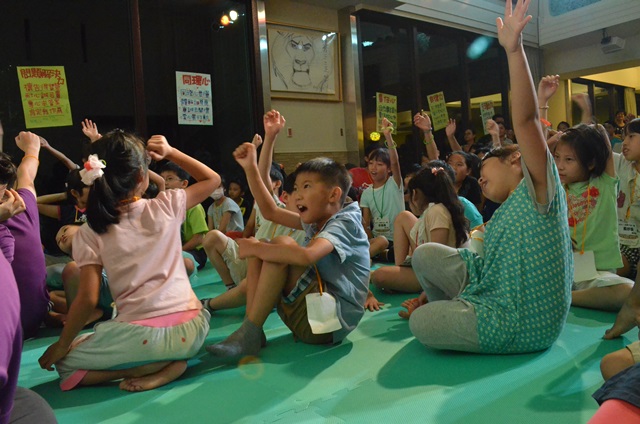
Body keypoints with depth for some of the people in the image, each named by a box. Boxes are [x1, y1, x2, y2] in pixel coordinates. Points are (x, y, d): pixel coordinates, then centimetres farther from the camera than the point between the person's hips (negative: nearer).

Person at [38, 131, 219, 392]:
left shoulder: (90, 233, -3)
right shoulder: (166, 206, 0)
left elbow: (88, 299, -5)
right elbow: (212, 179, 16)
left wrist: (62, 345, 10)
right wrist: (171, 152, 14)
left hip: (143, 335, -3)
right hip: (191, 329, 4)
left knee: (65, 363, 20)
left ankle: (161, 366, 0)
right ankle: (169, 360, 3)